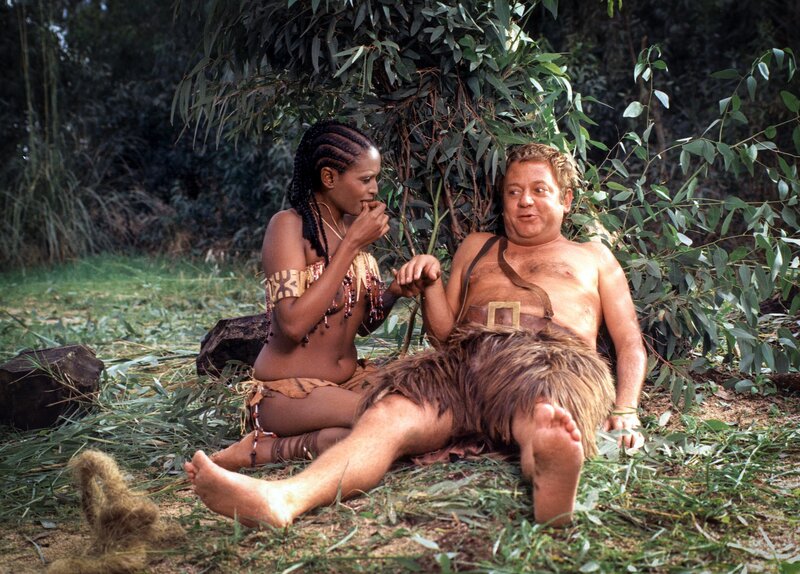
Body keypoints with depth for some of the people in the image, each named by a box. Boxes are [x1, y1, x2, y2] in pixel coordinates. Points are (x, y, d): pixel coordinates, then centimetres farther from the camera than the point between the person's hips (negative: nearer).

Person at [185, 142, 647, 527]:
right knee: (389, 413, -33)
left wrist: (625, 410, 2)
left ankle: (554, 486, -76)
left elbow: (630, 343, 21)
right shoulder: (477, 247, 33)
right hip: (464, 358, 2)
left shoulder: (594, 257, 30)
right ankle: (282, 498, -57)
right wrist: (431, 282, 5)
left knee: (544, 419, -41)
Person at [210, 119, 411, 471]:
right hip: (287, 391, -7)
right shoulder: (289, 225, -13)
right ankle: (265, 449, -13)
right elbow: (293, 324, -25)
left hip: (349, 381, 8)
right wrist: (353, 244, -21)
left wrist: (394, 292, -8)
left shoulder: (352, 226, 8)